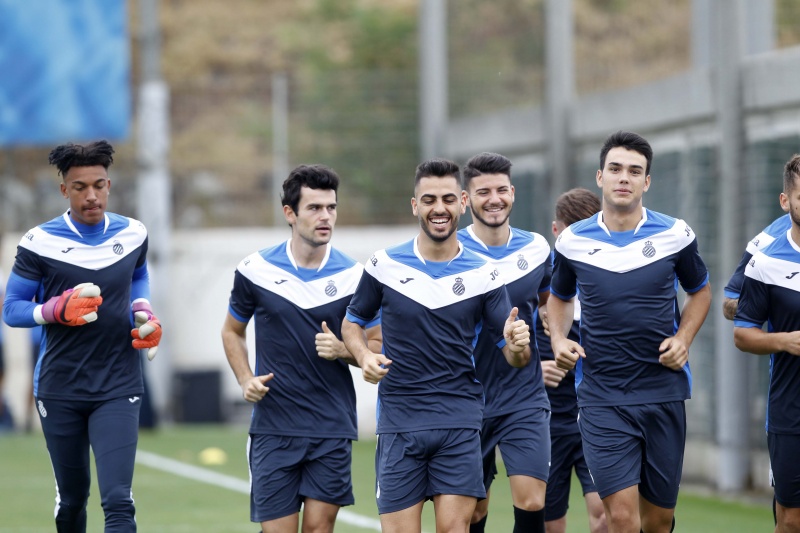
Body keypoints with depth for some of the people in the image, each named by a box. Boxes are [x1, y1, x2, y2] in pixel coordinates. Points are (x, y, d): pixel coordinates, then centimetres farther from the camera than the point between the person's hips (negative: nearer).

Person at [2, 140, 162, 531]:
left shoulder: (133, 235, 2)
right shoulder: (39, 244, -7)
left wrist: (145, 314, 5)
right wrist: (58, 309, -20)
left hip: (118, 387, 0)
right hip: (59, 391, 0)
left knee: (118, 502, -15)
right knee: (72, 499, 13)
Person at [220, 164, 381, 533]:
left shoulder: (354, 277, 0)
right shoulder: (255, 270, 0)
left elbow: (378, 346, 7)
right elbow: (232, 332, 15)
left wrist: (342, 349, -13)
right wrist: (246, 380, -1)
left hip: (332, 429, 0)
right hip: (273, 428, 0)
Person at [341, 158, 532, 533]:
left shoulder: (483, 274, 2)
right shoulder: (385, 265, 2)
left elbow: (514, 357, 3)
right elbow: (353, 322, 15)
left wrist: (518, 345, -20)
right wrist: (365, 356, -6)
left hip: (460, 421, 0)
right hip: (399, 422, 0)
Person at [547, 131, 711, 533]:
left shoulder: (675, 235, 0)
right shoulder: (572, 242, 1)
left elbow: (700, 290, 17)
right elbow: (559, 297, 20)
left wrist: (683, 338, 0)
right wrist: (558, 338, 0)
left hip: (663, 392, 1)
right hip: (601, 399, -1)